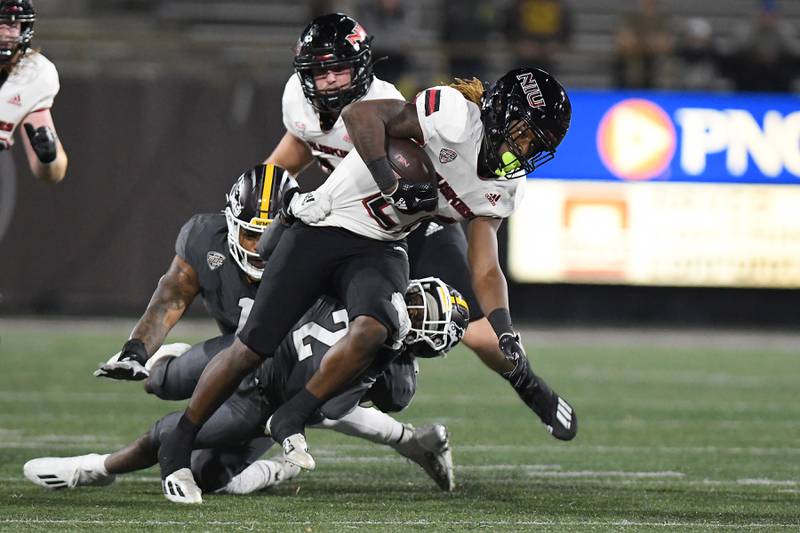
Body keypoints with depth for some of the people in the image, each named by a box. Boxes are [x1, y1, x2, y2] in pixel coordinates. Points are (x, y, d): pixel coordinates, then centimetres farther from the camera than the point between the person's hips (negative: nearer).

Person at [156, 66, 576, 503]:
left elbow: (486, 273, 4)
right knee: (254, 346, -5)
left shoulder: (499, 191, 3)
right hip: (322, 231, -5)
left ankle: (290, 419, -8)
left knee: (372, 332, -28)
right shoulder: (457, 117, -20)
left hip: (380, 250, 5)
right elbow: (360, 114, -25)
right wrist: (393, 187, -29)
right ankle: (177, 445, 14)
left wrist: (508, 341, -8)